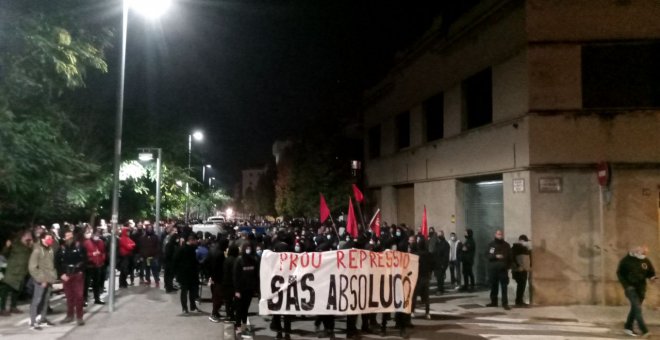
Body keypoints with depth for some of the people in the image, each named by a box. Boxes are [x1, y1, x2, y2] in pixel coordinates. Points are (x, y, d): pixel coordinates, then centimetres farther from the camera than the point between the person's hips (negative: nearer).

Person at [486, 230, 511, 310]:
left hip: (503, 269, -1)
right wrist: (496, 256, -17)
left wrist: (508, 266, -2)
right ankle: (493, 302, 19)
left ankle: (505, 303, -2)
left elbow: (510, 256, 8)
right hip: (493, 269, 1)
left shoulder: (506, 245, 8)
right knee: (493, 286, 8)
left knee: (504, 287, -5)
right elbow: (488, 255, -1)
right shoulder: (491, 245, 7)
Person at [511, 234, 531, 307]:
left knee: (522, 286, 9)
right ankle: (518, 302, -3)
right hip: (518, 270, -8)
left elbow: (529, 258, 25)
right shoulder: (515, 248, -7)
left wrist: (529, 267, 17)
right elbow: (513, 258, -15)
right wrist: (518, 267, -18)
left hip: (524, 270, 8)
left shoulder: (525, 248, 17)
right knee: (521, 285, -8)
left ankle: (520, 301, 16)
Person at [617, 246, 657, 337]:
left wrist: (653, 277, -15)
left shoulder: (646, 261, 3)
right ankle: (644, 331, -17)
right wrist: (626, 285, -10)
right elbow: (619, 273, -2)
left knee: (635, 308, 14)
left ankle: (628, 327, 28)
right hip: (630, 288, -5)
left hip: (641, 288, 5)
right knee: (637, 308, -14)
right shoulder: (626, 260, -8)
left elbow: (651, 273, 9)